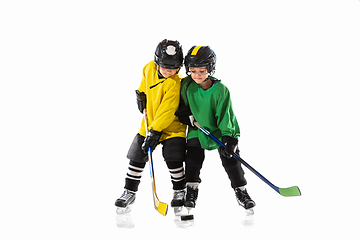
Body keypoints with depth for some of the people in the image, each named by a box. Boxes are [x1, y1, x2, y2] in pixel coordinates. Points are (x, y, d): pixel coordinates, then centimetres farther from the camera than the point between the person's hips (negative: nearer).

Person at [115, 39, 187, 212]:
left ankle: (180, 191, 12)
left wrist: (156, 131, -34)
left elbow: (167, 110, -30)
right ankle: (129, 192, 18)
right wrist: (141, 93, 17)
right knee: (137, 157, 5)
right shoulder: (150, 68, -8)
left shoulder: (175, 83, -25)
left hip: (171, 126, -5)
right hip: (150, 122, 5)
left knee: (173, 158, -11)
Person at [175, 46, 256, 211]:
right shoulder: (187, 85, -12)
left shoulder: (220, 90, -22)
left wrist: (228, 138, -29)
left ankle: (241, 192, 7)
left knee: (230, 159, -5)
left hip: (221, 130, -3)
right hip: (198, 129, 3)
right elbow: (182, 103, 9)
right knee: (193, 159, -3)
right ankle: (191, 191, 14)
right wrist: (185, 114, -7)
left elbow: (224, 115, -23)